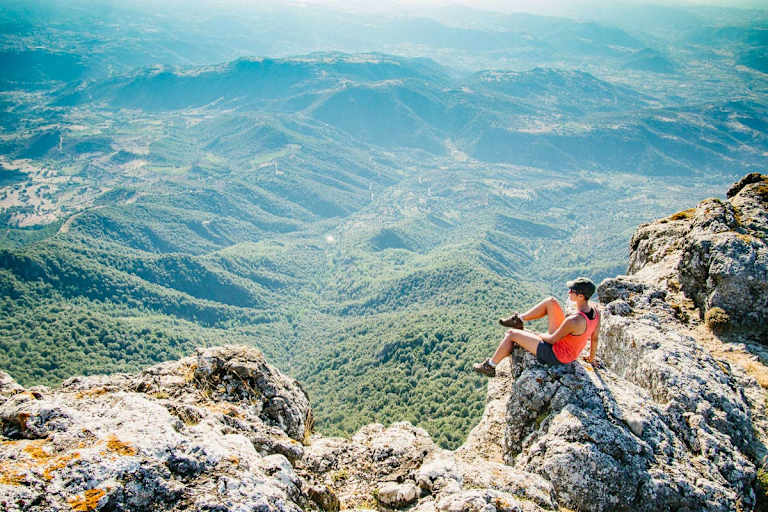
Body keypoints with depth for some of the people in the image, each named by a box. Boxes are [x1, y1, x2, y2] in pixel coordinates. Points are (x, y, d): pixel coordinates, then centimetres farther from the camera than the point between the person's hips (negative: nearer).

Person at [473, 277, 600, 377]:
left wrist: (541, 335, 0)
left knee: (511, 334, 1)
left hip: (555, 354, -8)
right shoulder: (594, 309, -14)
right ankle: (518, 320, 25)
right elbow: (595, 338, 1)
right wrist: (591, 357, 19)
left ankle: (490, 367, 20)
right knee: (551, 301, 7)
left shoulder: (574, 321, -38)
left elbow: (552, 339, -23)